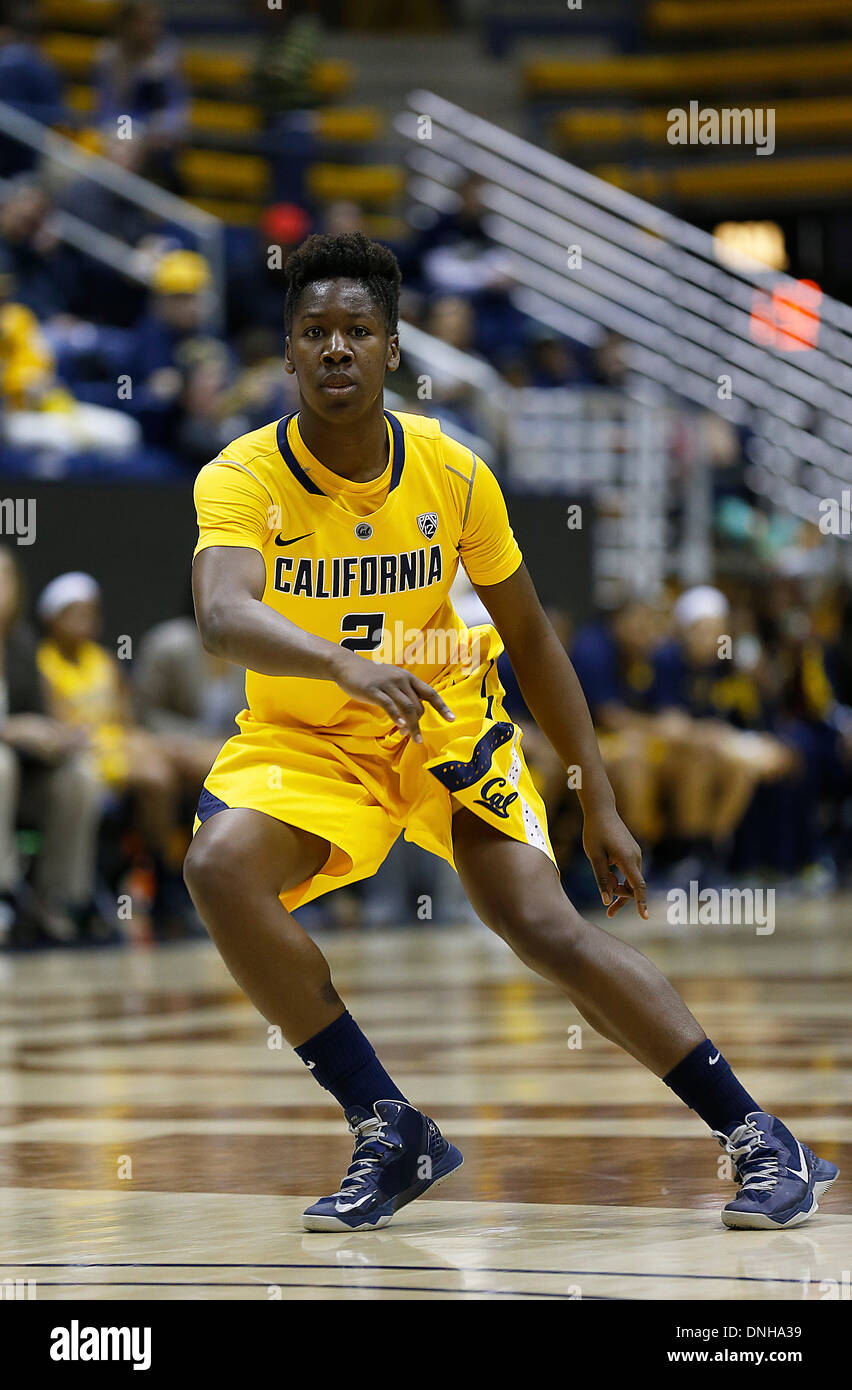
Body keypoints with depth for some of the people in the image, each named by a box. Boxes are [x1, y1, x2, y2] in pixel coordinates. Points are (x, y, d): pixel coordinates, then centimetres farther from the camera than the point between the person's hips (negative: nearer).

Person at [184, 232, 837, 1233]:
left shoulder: (452, 473, -11)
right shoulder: (242, 478, -19)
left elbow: (529, 638, 1)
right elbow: (223, 616, -39)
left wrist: (598, 805, 1)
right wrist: (344, 664, -58)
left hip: (446, 721, 0)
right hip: (305, 738, 0)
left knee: (546, 928, -19)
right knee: (218, 867, -29)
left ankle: (763, 1142, -8)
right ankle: (390, 1135, -19)